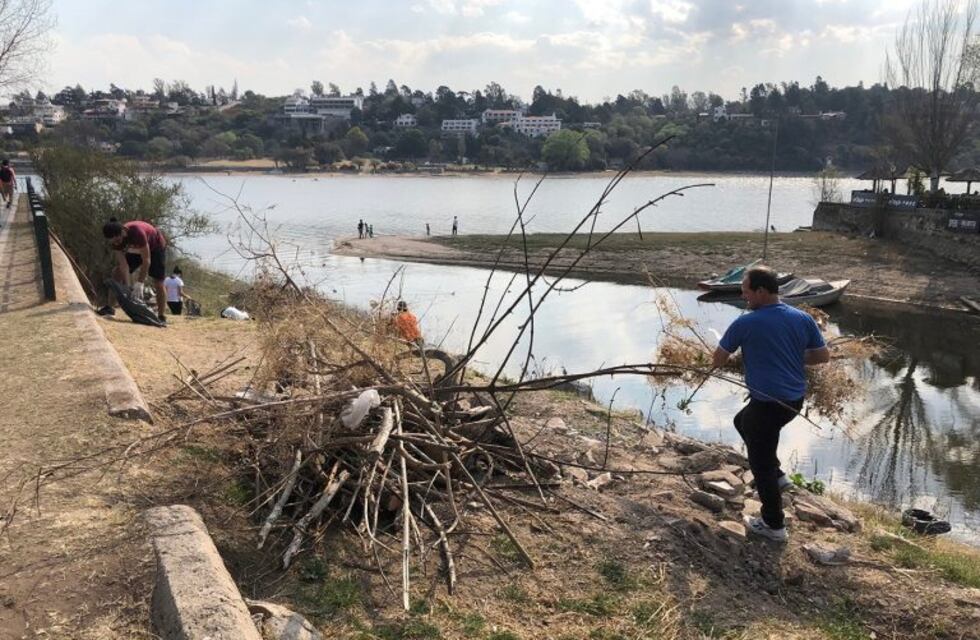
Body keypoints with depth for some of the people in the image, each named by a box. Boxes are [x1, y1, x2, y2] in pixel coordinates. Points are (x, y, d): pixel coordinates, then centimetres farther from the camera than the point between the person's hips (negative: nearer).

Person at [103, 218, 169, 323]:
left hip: (155, 247, -6)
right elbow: (123, 265, -24)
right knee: (117, 274, -6)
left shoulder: (137, 232, -42)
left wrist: (139, 284, -38)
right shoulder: (115, 240, -25)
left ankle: (161, 317, -6)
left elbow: (146, 260, -37)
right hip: (135, 250, 6)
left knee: (158, 283, -12)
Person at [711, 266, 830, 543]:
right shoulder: (802, 318, -1)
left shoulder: (746, 323, -16)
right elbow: (823, 356, 7)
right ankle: (777, 474, 34)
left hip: (768, 403, -7)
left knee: (761, 464, 9)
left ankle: (773, 525, 22)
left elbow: (718, 359, -5)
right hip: (795, 400, 7)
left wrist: (716, 364, 19)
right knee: (743, 421, 31)